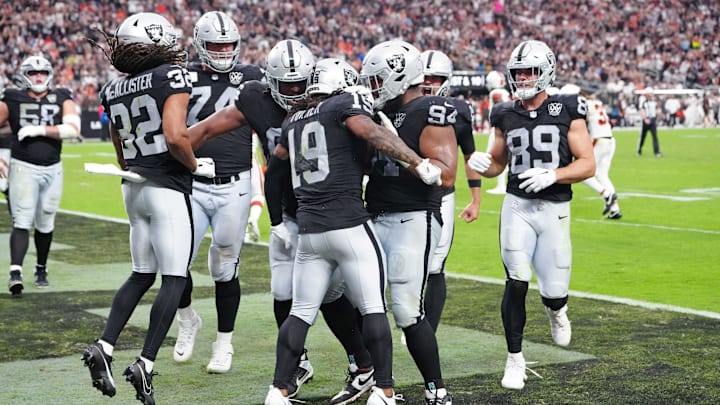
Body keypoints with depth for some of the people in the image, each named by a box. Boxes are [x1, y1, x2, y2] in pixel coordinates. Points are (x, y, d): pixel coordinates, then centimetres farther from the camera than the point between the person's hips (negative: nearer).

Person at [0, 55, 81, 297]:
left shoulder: (62, 99, 2)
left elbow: (73, 129, -12)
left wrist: (41, 130, -18)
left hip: (52, 170, 2)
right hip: (23, 168, -2)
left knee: (45, 224, 11)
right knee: (22, 222, -12)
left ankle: (41, 270, 28)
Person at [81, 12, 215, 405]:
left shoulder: (114, 91, 11)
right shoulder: (173, 77, -10)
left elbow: (123, 157, 16)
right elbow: (174, 136, -22)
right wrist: (195, 165, -6)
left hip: (134, 188, 7)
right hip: (169, 190, -7)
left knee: (142, 275, 18)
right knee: (173, 280, -1)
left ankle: (103, 346, 8)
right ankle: (145, 364, -5)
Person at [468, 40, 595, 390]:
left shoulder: (567, 112, -3)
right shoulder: (506, 116, 6)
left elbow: (588, 165, -5)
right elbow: (498, 164, 18)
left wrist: (552, 175, -20)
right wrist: (482, 163, -5)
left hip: (555, 209, -1)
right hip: (517, 206, 1)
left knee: (554, 290, 1)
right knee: (516, 282, -10)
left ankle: (555, 309, 41)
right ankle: (515, 360, 4)